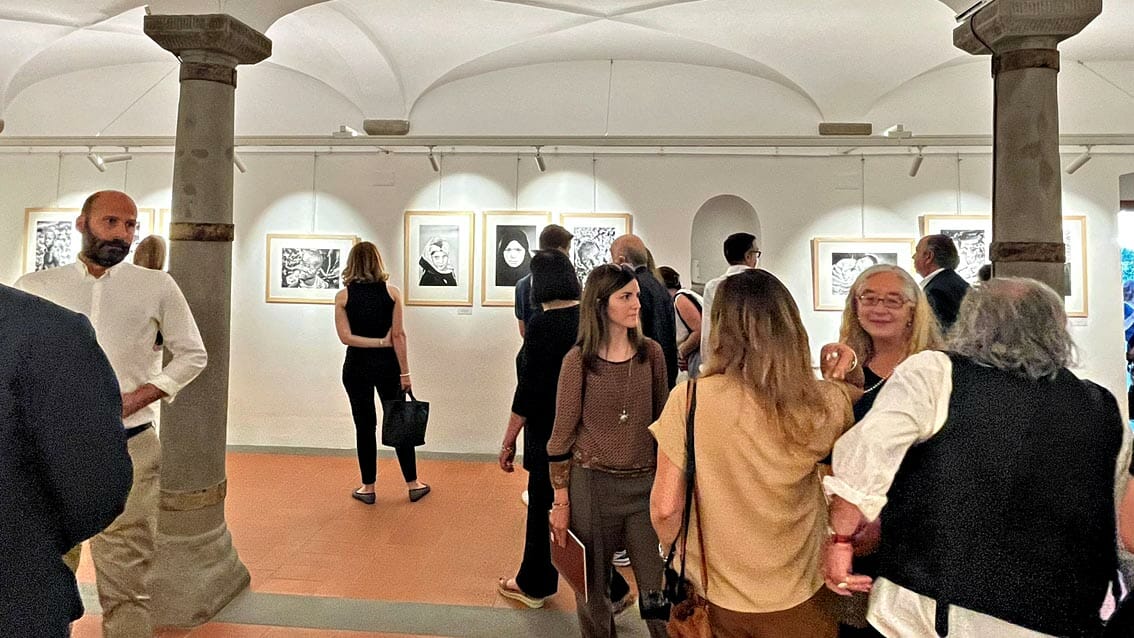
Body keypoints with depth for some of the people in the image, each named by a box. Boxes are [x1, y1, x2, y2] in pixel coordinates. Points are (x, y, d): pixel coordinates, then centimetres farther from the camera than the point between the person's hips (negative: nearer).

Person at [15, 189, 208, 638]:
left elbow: (192, 355, 7)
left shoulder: (157, 287, 2)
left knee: (126, 588, 4)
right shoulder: (34, 286, 6)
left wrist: (139, 397, -6)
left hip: (128, 452, -2)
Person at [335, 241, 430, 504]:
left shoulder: (343, 296, -4)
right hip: (387, 365, 0)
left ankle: (368, 487, 19)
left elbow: (346, 337, -12)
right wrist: (405, 373, -5)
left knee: (365, 426, 10)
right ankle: (413, 484, 16)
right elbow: (398, 335, -8)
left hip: (357, 367, 0)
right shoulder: (392, 292, -6)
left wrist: (381, 342, -8)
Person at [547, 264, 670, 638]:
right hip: (592, 484, -2)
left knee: (657, 587, 6)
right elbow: (562, 435, -5)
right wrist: (561, 502, -4)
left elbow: (662, 420, 10)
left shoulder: (651, 353, -1)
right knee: (592, 586, 15)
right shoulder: (578, 360, -10)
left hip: (645, 484, 2)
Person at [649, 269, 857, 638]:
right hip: (799, 600, 2)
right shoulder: (822, 404, -16)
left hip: (724, 598, -1)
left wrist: (679, 558, 2)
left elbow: (665, 508, -14)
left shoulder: (689, 400, -21)